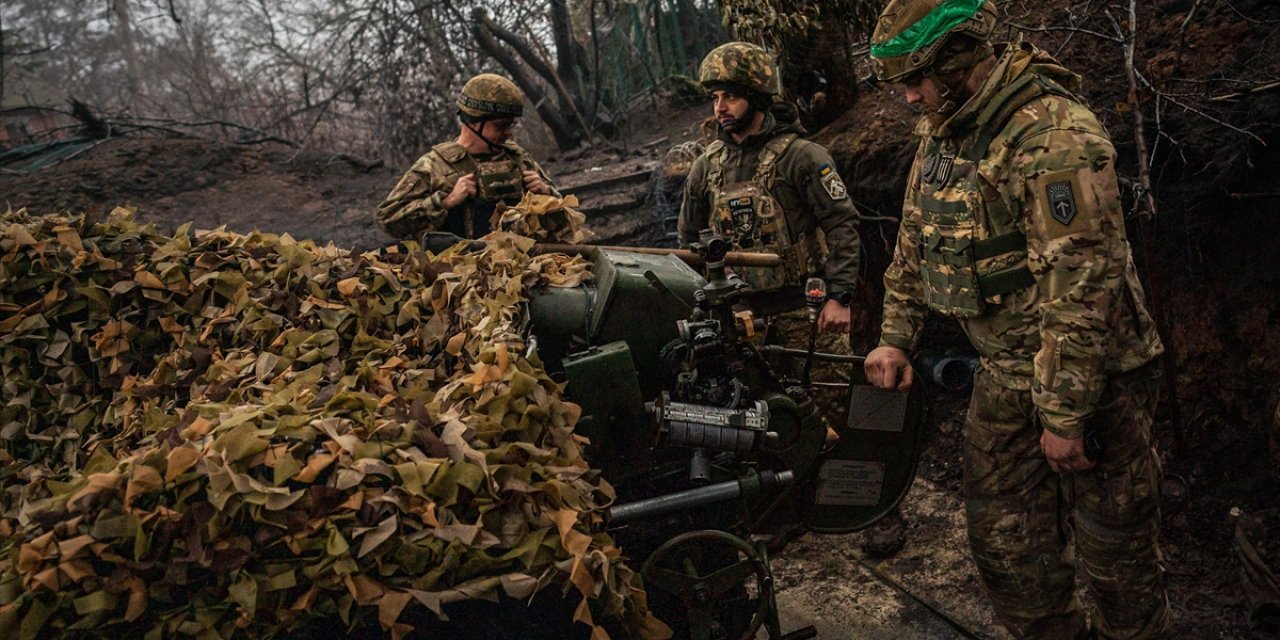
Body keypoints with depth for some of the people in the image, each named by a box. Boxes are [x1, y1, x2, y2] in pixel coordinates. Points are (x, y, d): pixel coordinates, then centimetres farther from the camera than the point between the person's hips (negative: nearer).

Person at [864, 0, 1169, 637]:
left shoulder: (1054, 133, -23)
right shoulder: (939, 137, 5)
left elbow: (1081, 283, -26)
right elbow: (913, 246, 16)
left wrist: (1064, 412, -24)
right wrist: (895, 339, 10)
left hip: (1088, 372, -7)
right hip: (1004, 375, 8)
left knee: (1112, 541, 9)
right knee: (1002, 537, 15)